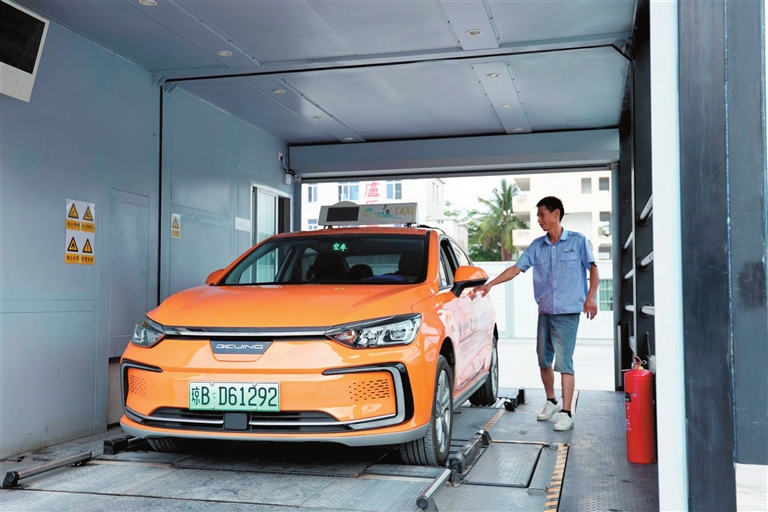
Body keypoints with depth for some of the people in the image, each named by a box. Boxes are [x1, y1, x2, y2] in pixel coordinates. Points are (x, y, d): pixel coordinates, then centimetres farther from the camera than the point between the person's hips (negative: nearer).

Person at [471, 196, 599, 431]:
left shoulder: (578, 241, -1)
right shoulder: (537, 246, 10)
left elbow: (593, 269, -3)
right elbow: (516, 268, 8)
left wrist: (591, 296, -18)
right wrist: (488, 285, 1)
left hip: (567, 312, -5)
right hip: (544, 312, 5)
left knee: (564, 362, -9)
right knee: (544, 361, 11)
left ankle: (566, 413, -6)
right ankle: (551, 402, 30)